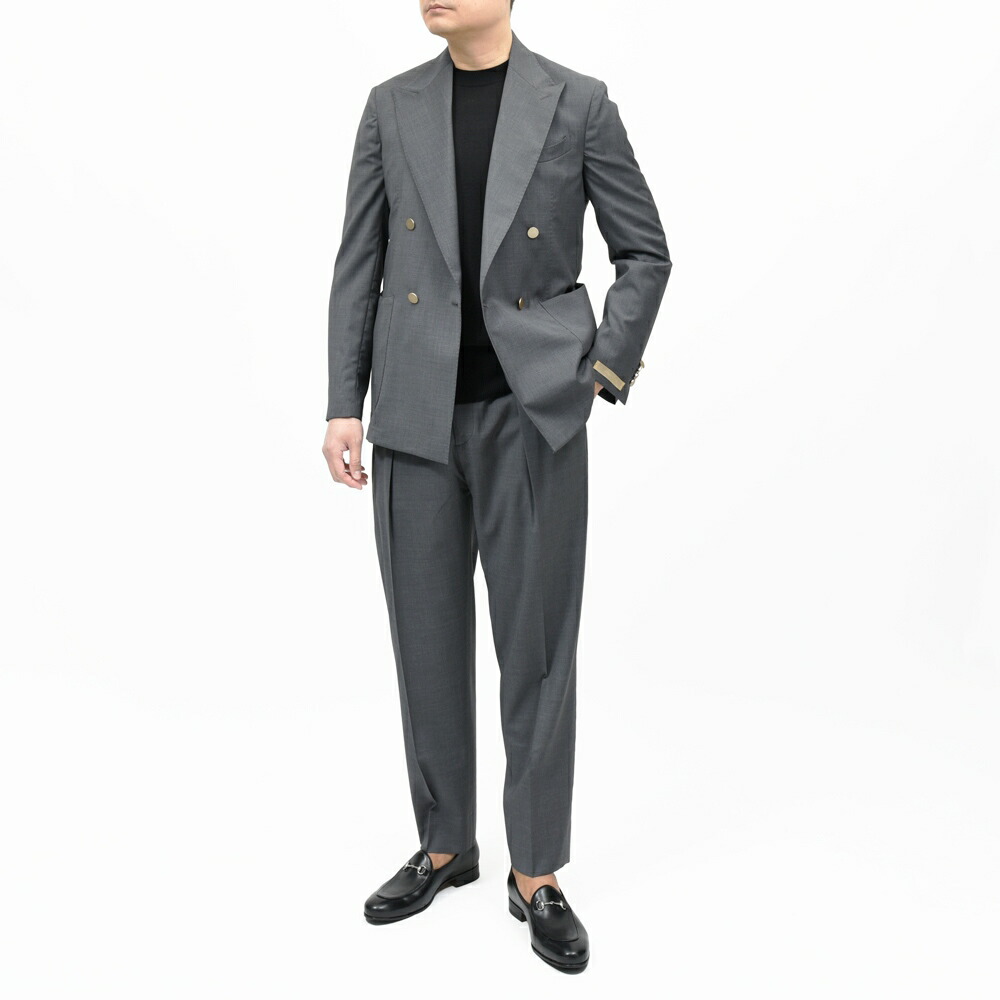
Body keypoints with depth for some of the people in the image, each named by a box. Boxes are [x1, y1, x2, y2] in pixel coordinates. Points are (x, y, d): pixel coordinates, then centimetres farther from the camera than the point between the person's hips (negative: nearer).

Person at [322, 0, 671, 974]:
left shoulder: (579, 103, 0)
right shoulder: (392, 105, 8)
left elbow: (645, 251, 5)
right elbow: (359, 263, 7)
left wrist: (604, 371, -6)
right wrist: (344, 404, 1)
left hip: (533, 410, -2)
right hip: (418, 410, 3)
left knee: (536, 643, 1)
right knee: (427, 638, 9)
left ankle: (537, 875, 18)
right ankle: (445, 844, 29)